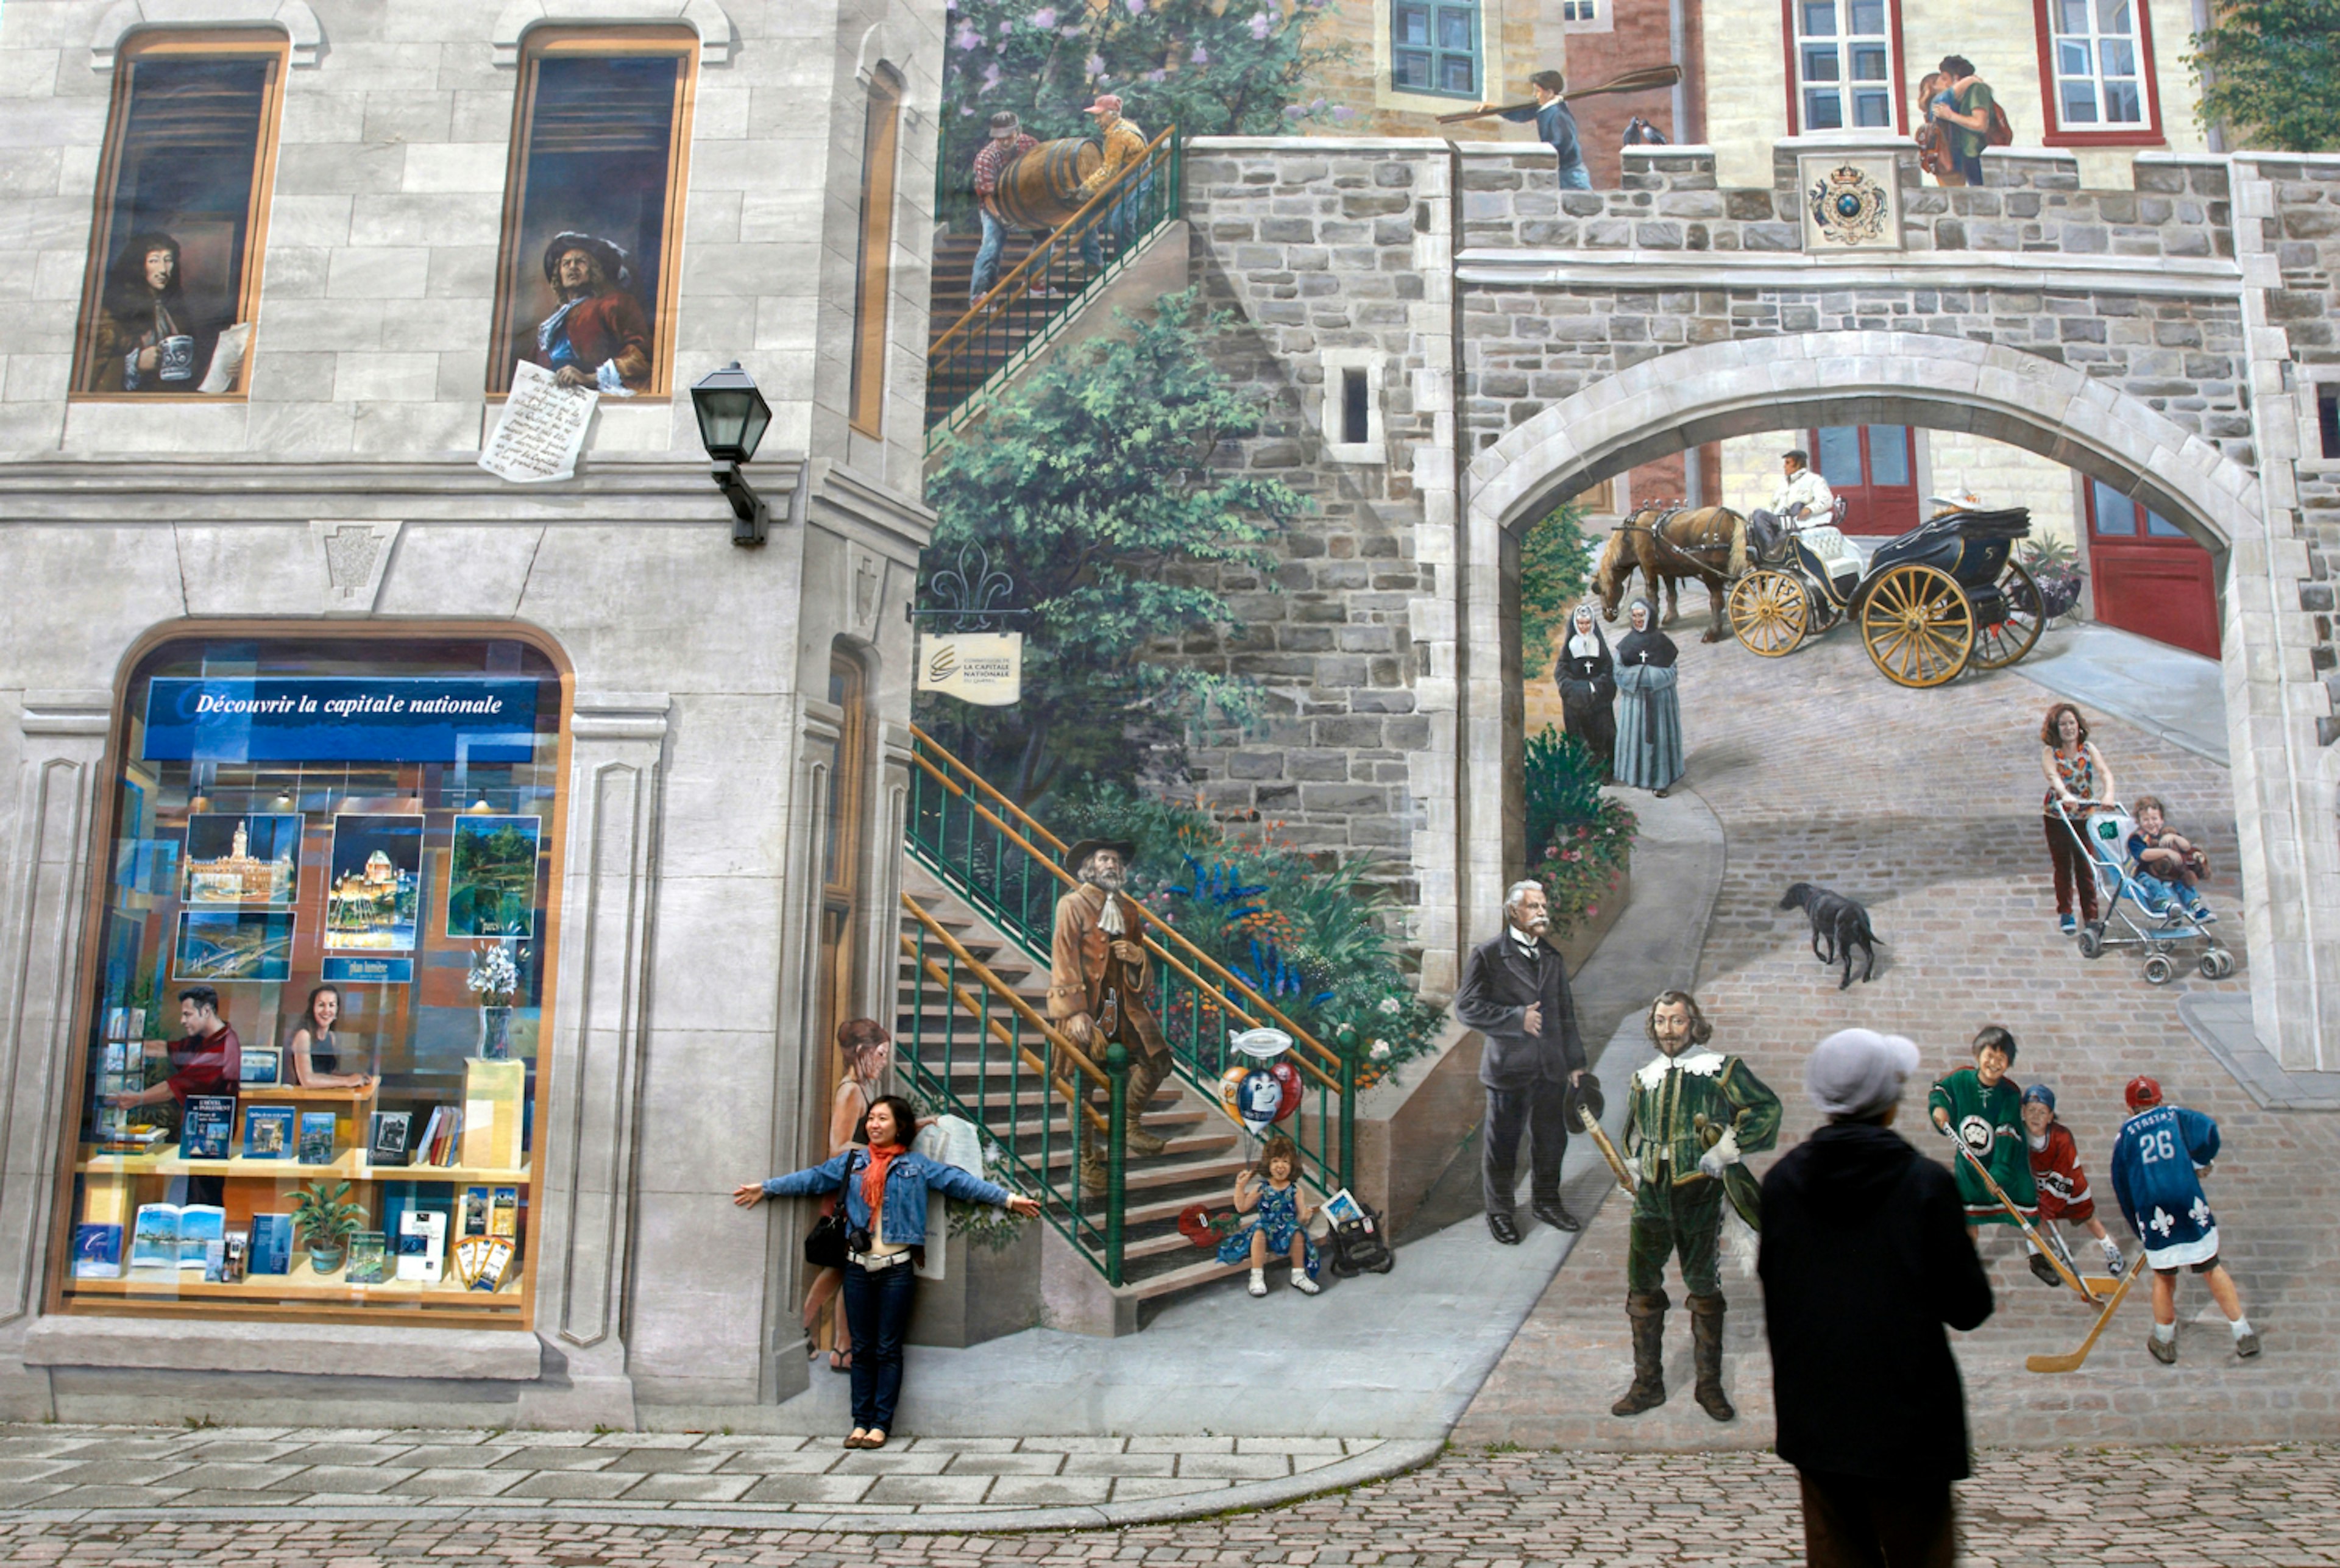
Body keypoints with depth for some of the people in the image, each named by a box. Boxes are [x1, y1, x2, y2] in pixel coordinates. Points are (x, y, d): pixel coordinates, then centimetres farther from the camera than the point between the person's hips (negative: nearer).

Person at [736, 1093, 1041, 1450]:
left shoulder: (917, 1165, 4)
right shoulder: (851, 1162, 11)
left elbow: (960, 1182, 2)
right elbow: (812, 1178, 13)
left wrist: (1008, 1199, -1)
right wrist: (766, 1188, 11)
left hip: (897, 1267, -2)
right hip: (858, 1266, 2)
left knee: (888, 1349, 2)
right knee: (862, 1349, 8)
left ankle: (881, 1424, 10)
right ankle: (861, 1422, 15)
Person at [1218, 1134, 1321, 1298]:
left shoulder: (1295, 1190, 2)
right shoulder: (1261, 1188, 3)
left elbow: (1301, 1214, -2)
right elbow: (1241, 1207, 5)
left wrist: (1305, 1216, -24)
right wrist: (1240, 1186, -2)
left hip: (1288, 1231, 0)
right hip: (1267, 1229, 0)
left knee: (1298, 1233, -31)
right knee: (1259, 1232, -32)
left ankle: (1299, 1275, -10)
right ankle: (1257, 1277, -22)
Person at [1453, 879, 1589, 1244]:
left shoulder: (1553, 958, 11)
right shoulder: (1488, 955, -8)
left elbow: (1566, 1013, 16)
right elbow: (1467, 1007, -14)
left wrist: (1575, 1063, 12)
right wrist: (1517, 1018, -20)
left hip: (1551, 1069, 6)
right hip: (1509, 1068, -6)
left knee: (1551, 1139, 17)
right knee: (1502, 1145, 6)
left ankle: (1546, 1201, 37)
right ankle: (1500, 1212, 22)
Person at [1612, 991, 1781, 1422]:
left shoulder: (1721, 1069, -2)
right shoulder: (1646, 1078, 11)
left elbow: (1767, 1107, -3)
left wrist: (1725, 1151, -11)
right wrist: (1638, 1174, 11)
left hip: (1699, 1196, -4)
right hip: (1652, 1196, 4)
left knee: (1704, 1288, 8)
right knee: (1642, 1288, 4)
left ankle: (1710, 1385, 21)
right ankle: (1647, 1384, 15)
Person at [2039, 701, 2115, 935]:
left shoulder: (2088, 749, -4)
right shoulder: (2050, 752, -9)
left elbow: (2104, 771, -20)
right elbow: (2052, 775, -29)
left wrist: (2108, 794, -39)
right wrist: (2065, 795, -49)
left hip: (2084, 815, 1)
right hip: (2056, 815, -1)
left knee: (2085, 866, 1)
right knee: (2062, 866, 7)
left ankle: (2091, 915, 9)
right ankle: (2065, 913, 20)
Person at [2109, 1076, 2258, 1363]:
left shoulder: (2125, 1135, 14)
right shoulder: (2176, 1116, 13)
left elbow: (2121, 1186, 15)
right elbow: (2208, 1131, -8)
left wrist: (2137, 1228, 23)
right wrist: (2200, 1163, 10)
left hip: (2152, 1209, 0)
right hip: (2190, 1207, 0)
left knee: (2163, 1276, 15)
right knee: (2212, 1269, 17)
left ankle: (2165, 1342, 23)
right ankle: (2244, 1335, 22)